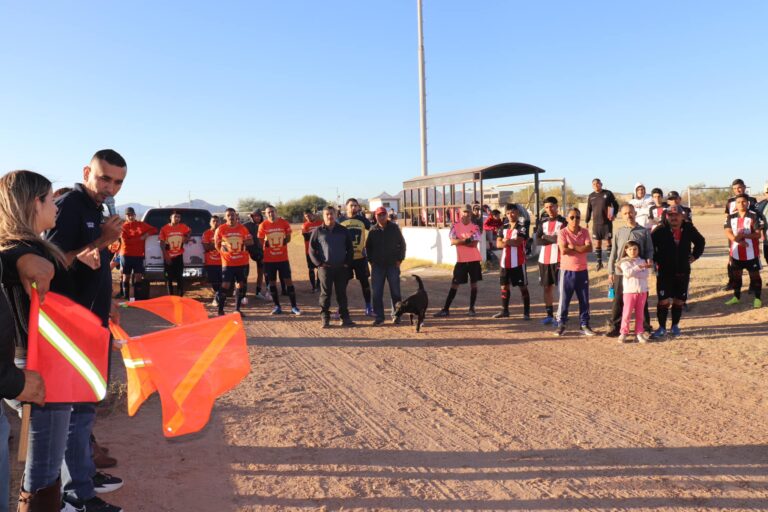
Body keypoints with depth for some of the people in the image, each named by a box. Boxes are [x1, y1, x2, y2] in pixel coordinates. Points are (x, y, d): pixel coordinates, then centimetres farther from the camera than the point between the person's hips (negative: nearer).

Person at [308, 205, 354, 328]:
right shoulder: (318, 231, 2)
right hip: (325, 267, -1)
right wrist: (318, 263, -7)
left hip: (341, 267, 2)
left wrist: (347, 263, 1)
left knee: (342, 293, 7)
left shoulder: (343, 231, 7)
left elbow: (350, 248, 11)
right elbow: (311, 250, 3)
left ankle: (345, 317, 13)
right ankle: (325, 319, 7)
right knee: (325, 293, 1)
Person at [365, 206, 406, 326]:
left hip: (393, 265, -1)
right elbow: (368, 246, 12)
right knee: (377, 292, 1)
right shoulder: (373, 230, 2)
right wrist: (371, 260, 4)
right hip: (377, 266, 1)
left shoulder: (394, 228, -1)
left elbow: (402, 244, 4)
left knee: (395, 291, 5)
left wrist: (399, 259, -1)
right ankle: (379, 316, 9)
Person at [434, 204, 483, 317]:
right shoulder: (455, 226, 1)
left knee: (473, 283, 5)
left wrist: (459, 241, -15)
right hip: (461, 260, 0)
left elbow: (475, 244, -13)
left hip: (474, 260, 0)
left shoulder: (475, 227, -1)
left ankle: (471, 308, 16)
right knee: (454, 284, 1)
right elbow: (452, 241, -12)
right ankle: (446, 309, 3)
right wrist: (466, 240, -23)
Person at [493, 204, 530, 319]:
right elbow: (498, 243, 2)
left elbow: (518, 241, -19)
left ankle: (526, 312, 5)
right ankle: (504, 310, 21)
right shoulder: (504, 227, 12)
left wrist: (506, 241, -7)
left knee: (523, 287, 0)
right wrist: (512, 242, -14)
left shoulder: (522, 226, -5)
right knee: (504, 286, 11)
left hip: (518, 262, -6)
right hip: (505, 262, 6)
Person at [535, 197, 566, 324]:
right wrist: (553, 239, -12)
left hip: (558, 259, -5)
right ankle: (549, 314, 16)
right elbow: (538, 240, 0)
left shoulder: (563, 222, -3)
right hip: (544, 259, 5)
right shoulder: (543, 222, 10)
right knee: (547, 287, 9)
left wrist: (546, 237, -13)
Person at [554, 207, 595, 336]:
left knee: (584, 300, 9)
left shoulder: (585, 232, 3)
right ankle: (561, 325, 12)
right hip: (567, 270, -3)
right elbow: (563, 250, -19)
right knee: (564, 299, 3)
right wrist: (581, 249, -9)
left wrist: (572, 247, -14)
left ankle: (585, 325, 18)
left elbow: (589, 248, -11)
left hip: (582, 271, 3)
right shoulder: (563, 232, -6)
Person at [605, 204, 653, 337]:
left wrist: (649, 259, -14)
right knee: (618, 301, 4)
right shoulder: (619, 232, 7)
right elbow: (613, 253, 9)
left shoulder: (644, 232, 4)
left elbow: (649, 249, 8)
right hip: (620, 271, 1)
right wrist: (610, 272, 6)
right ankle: (614, 327, 12)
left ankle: (645, 326, 22)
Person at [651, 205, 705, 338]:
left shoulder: (689, 229, 0)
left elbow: (700, 241, 18)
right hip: (665, 272, -3)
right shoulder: (660, 230, -11)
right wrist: (655, 260, -4)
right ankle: (662, 328, 7)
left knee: (679, 301, 10)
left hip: (683, 272, 3)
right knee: (664, 300, -4)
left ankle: (675, 326, 26)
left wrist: (694, 256, 10)